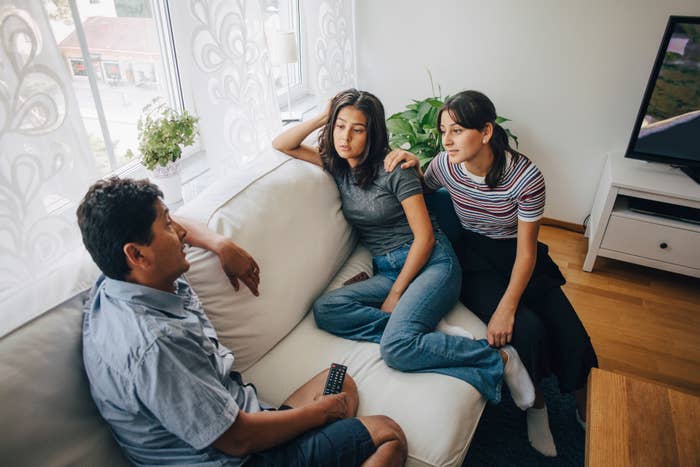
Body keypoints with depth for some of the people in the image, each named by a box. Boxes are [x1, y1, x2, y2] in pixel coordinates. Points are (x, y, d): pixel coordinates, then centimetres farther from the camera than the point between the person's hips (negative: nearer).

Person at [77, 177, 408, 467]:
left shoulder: (112, 285, -3)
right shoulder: (153, 346, -34)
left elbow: (162, 225, 19)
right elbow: (238, 439, -26)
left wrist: (222, 246, 5)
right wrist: (321, 410, -10)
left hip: (232, 420, 9)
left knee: (340, 383, 19)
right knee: (389, 436, -4)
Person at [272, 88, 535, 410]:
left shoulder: (394, 169, -8)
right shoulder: (338, 166, 10)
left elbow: (425, 237, -10)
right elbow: (281, 145, 13)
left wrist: (395, 294, -13)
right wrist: (321, 117, 1)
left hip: (431, 263, -6)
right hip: (385, 271, 6)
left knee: (396, 348, -29)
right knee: (325, 310, -22)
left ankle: (500, 359, -12)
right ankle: (423, 334, -21)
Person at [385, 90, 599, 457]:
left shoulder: (526, 176, -20)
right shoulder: (445, 165, -13)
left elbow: (526, 251, -16)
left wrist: (506, 308, -25)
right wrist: (411, 165, -12)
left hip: (516, 258, 1)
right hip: (475, 260, 0)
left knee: (569, 334, -13)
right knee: (528, 329, -24)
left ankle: (586, 411, 19)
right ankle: (534, 403, 8)